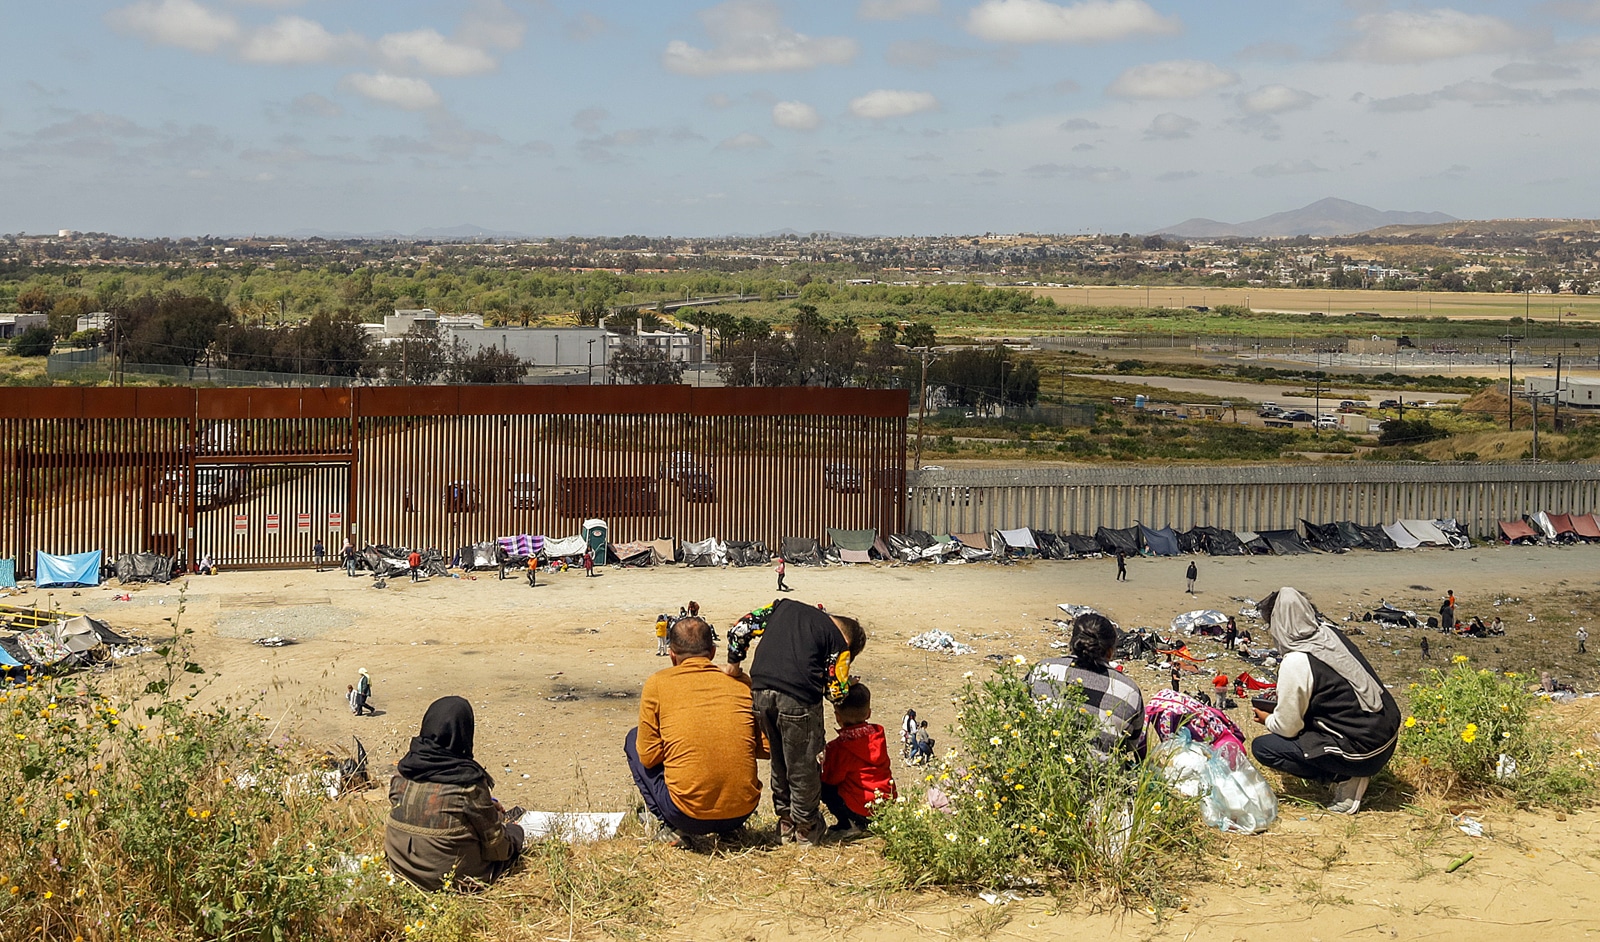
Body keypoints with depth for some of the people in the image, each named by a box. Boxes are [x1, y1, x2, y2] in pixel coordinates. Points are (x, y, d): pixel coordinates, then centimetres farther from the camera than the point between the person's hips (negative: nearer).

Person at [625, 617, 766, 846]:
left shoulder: (658, 683, -2)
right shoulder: (742, 684, 5)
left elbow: (649, 757, 0)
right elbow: (766, 748, 9)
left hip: (688, 815, -3)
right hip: (743, 811, 4)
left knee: (634, 739, 20)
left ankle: (673, 827, 9)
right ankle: (730, 829, 22)